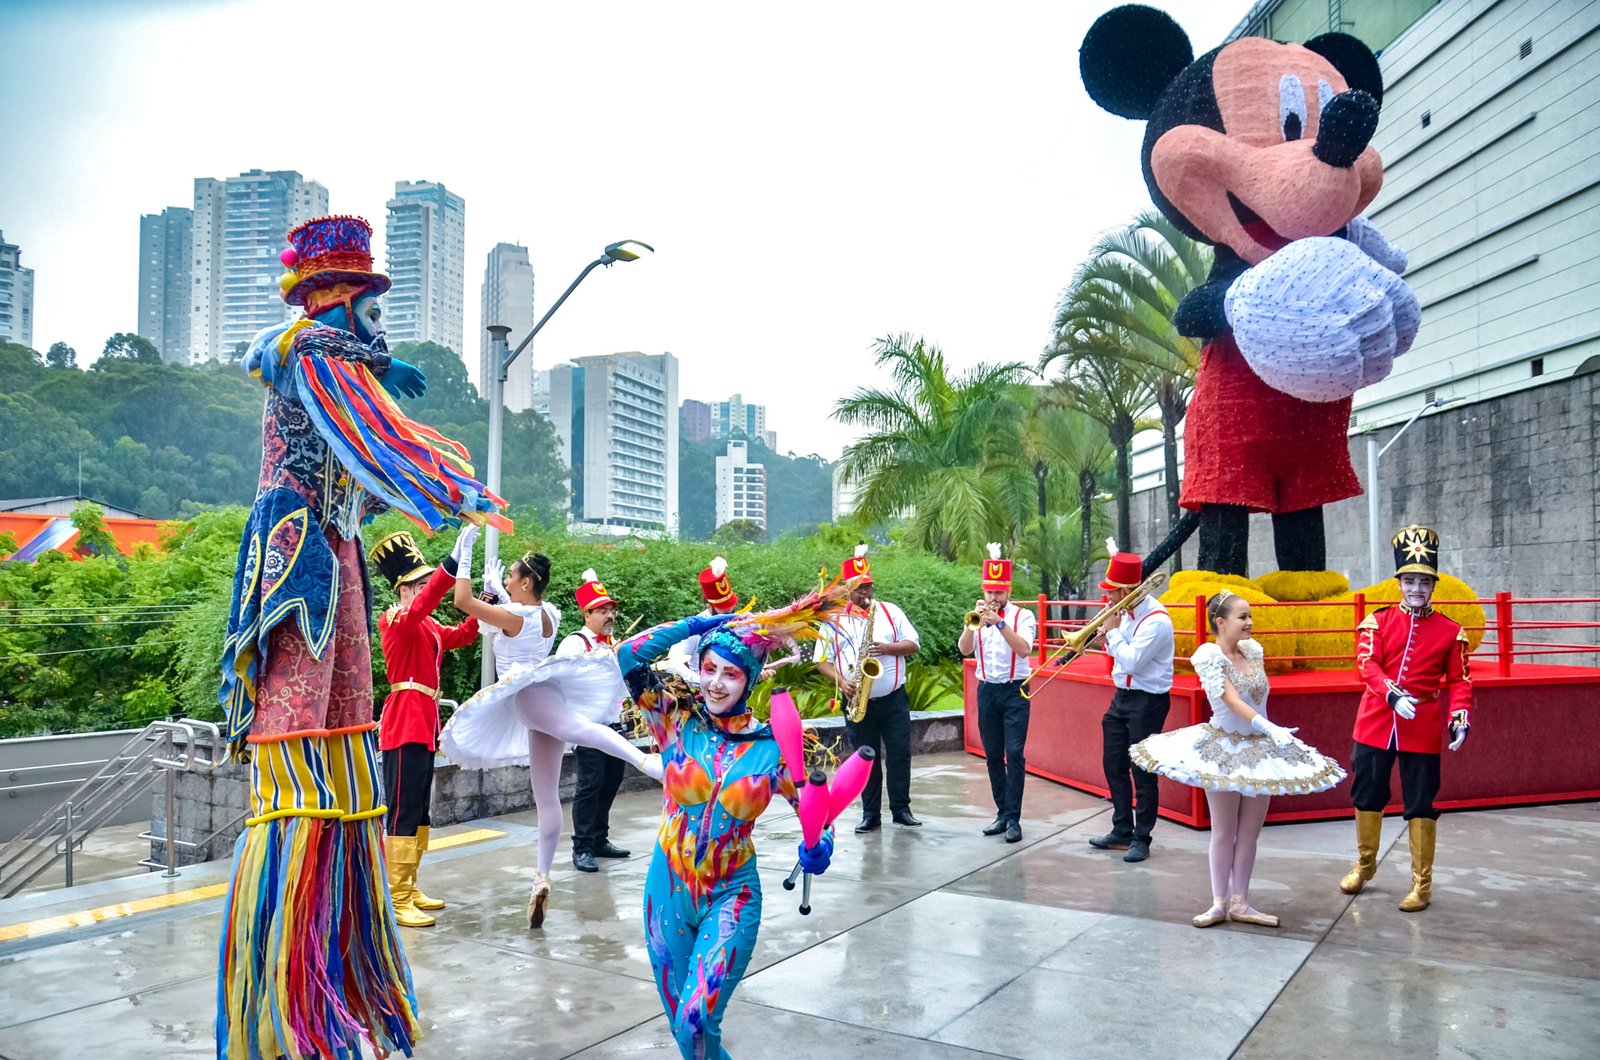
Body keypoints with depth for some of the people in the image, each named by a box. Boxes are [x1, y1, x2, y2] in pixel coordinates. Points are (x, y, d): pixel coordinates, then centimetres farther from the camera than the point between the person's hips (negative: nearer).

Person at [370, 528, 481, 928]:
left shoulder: (427, 627, 16)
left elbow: (461, 636, 22)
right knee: (402, 814, -7)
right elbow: (426, 601, -30)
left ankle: (408, 889, 23)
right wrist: (456, 559, -40)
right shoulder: (397, 622, -11)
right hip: (404, 725, -10)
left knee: (420, 813, 14)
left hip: (425, 725, 10)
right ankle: (397, 900, -2)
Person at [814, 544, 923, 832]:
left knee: (899, 754, 2)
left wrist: (888, 648, -15)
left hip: (893, 699, 0)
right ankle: (871, 814, 15)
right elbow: (823, 660, 3)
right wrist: (841, 682, -13)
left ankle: (901, 809, 15)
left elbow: (913, 644, 2)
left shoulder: (890, 611, 4)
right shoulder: (834, 620, 3)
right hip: (857, 701, 0)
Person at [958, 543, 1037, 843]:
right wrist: (974, 623, -23)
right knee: (993, 756, 8)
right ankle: (1002, 812, 18)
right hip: (987, 691, 4)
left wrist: (1000, 623, -29)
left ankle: (1013, 818, -6)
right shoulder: (978, 617, 7)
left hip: (1015, 691, -4)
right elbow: (964, 650, -7)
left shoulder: (1023, 616, -3)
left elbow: (1023, 649, -19)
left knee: (1014, 753, -10)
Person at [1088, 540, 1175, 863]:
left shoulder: (1156, 620, -21)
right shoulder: (1128, 613, 6)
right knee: (1114, 766, 14)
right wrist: (1108, 636, -2)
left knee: (1142, 773, -1)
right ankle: (1121, 831, 26)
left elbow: (1131, 661, -24)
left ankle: (1141, 840, 10)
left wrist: (1112, 633, -13)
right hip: (1122, 697, 9)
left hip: (1147, 702, -9)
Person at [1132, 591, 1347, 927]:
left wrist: (1269, 731, 11)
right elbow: (1233, 701, -23)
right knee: (1224, 832, 4)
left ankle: (1240, 903, 18)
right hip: (1224, 749, -5)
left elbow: (1259, 698, 14)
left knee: (1250, 832, 8)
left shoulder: (1253, 650, 4)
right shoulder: (1209, 655, -14)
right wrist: (1271, 729, -32)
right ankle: (1219, 903, 16)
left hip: (1260, 748, 5)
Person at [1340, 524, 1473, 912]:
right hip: (1375, 723, 1)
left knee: (1420, 806, 4)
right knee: (1366, 796, 12)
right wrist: (1394, 695, -28)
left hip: (1423, 731, -1)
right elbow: (1366, 664, -11)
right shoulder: (1377, 622, 1)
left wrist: (1460, 719, -14)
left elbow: (1459, 680, 1)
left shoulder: (1450, 631, 2)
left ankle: (1422, 884, 17)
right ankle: (1365, 863, 33)